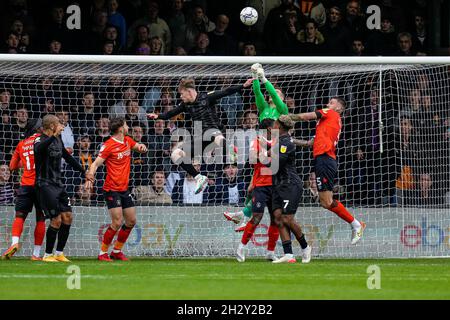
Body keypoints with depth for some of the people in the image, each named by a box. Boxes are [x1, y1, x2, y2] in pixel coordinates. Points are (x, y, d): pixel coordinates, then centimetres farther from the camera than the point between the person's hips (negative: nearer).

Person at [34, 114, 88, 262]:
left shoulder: (58, 140, 12)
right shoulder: (41, 140, -14)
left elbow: (68, 158, 27)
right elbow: (38, 150, -39)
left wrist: (84, 171, 31)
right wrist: (54, 135, -47)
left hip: (57, 184, 9)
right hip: (45, 185, -8)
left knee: (67, 217, 4)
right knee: (56, 220, -11)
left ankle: (59, 253, 14)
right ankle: (48, 255, 1)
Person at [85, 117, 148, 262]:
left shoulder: (127, 141, 8)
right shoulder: (109, 145, -14)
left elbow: (138, 147, 27)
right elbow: (96, 163, -16)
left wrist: (142, 146, 2)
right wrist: (90, 177, -34)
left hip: (124, 189, 8)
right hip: (112, 189, -8)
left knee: (131, 221, 10)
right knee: (117, 223, -14)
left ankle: (117, 251, 22)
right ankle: (102, 253, -4)